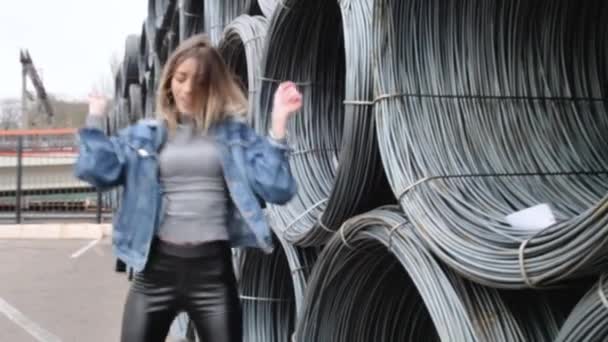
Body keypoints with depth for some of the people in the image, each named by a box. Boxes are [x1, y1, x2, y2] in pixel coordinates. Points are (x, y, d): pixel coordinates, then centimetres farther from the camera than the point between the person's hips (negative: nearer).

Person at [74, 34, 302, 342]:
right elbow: (96, 170, -6)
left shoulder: (234, 133, 5)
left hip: (213, 268, -1)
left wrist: (278, 123, -9)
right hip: (158, 267, 1)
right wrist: (95, 116, -3)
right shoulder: (144, 135, 8)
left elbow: (276, 189, -6)